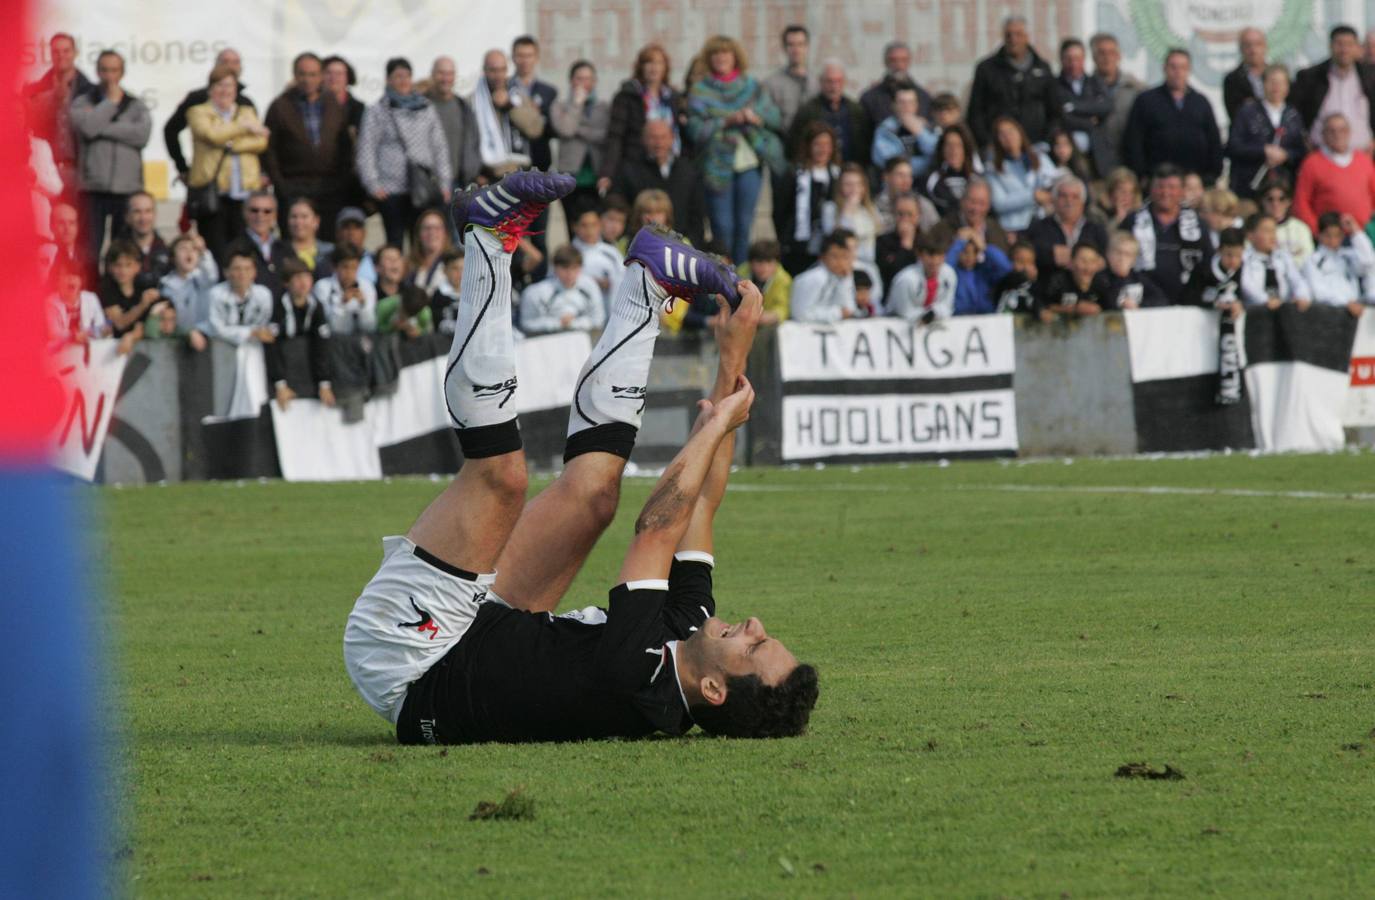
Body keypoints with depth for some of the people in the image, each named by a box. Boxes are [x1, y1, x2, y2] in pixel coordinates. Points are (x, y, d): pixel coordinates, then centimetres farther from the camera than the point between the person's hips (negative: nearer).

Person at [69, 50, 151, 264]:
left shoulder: (135, 106, 12)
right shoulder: (83, 102, 9)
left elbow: (142, 134, -7)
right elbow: (87, 127, -13)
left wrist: (102, 128, -7)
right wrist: (111, 102, -2)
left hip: (127, 189, 1)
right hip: (93, 189, -1)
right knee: (88, 253, -5)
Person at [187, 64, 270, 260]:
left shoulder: (247, 112, 20)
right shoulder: (198, 113, 10)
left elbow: (261, 142, 4)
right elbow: (211, 134, -10)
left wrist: (231, 144, -9)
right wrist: (245, 128, -5)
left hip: (245, 190, 3)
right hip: (212, 190, -3)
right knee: (215, 250, -9)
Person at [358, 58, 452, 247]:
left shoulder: (426, 110, 14)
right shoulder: (376, 112, 4)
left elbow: (439, 148, 16)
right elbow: (366, 151, 1)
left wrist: (444, 182, 9)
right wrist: (373, 185, -6)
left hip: (425, 189, 2)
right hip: (392, 190, -2)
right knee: (395, 241, -2)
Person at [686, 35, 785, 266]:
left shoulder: (751, 86, 10)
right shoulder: (700, 90, 1)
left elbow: (774, 115, 8)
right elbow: (696, 129, -9)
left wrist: (756, 117, -12)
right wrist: (727, 121, -18)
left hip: (749, 162, 3)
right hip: (718, 166, -3)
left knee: (744, 223, 6)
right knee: (722, 225, -4)